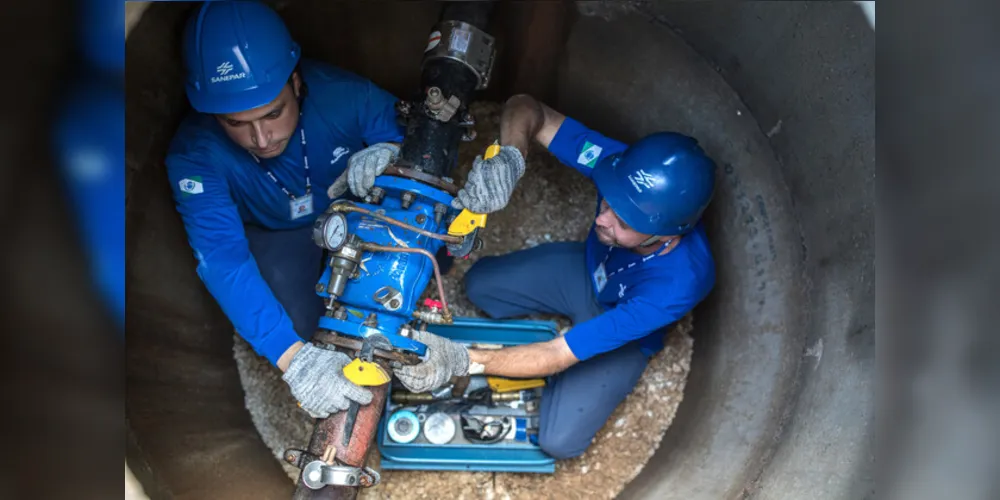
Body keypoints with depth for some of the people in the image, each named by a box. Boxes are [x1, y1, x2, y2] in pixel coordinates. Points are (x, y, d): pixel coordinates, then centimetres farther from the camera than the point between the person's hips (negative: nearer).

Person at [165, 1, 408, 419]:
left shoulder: (343, 95, -32)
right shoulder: (194, 156, -33)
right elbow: (223, 262, -42)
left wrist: (388, 153, -43)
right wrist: (293, 356, -55)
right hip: (280, 235, 0)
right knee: (294, 322, -20)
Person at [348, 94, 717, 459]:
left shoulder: (679, 283, -43)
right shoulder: (621, 164, -35)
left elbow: (558, 357, -38)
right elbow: (524, 109, -25)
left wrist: (462, 360, -45)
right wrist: (508, 158, -48)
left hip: (625, 331, -3)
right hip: (587, 267, 4)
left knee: (560, 440, -11)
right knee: (480, 284, -8)